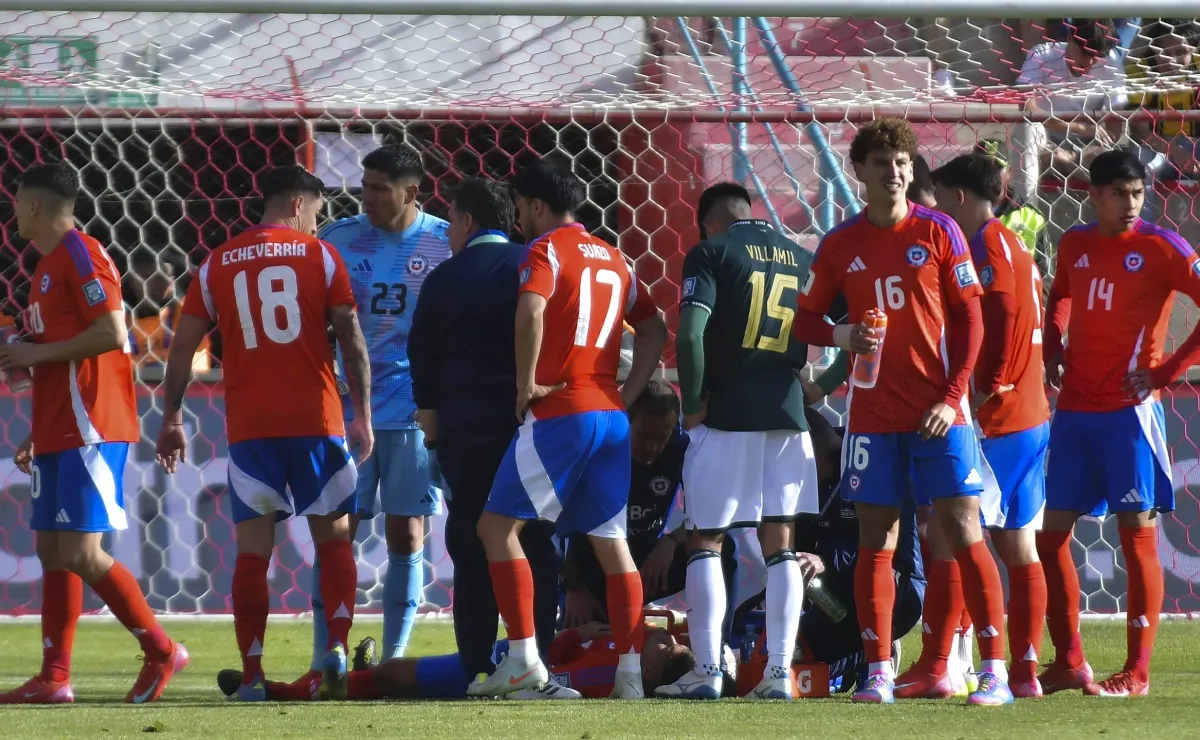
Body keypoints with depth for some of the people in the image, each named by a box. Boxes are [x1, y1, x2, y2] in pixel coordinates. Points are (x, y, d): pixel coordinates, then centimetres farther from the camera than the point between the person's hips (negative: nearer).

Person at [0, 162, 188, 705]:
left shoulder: (80, 254, -11)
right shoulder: (49, 264, 20)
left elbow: (111, 333, -21)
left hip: (89, 431, -10)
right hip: (57, 434, 10)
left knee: (81, 553, -14)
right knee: (52, 552, 7)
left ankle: (161, 652, -6)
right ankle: (54, 679, 9)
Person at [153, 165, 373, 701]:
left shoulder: (217, 265, 8)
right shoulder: (320, 256, 3)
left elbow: (183, 346, 6)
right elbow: (351, 340, -1)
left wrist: (171, 420, 11)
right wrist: (362, 414, 4)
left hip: (248, 428, 1)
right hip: (316, 420, -1)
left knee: (253, 550, 3)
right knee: (333, 537, 11)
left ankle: (251, 676, -1)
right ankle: (336, 647, -6)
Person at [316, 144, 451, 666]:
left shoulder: (445, 245, -1)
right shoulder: (339, 240, 2)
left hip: (415, 412, 0)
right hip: (347, 411, 0)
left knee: (406, 537, 3)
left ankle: (394, 659, 12)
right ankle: (322, 662, 0)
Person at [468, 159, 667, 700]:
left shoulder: (546, 250, -5)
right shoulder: (612, 258, 18)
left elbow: (531, 312, -23)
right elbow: (655, 330, 22)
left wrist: (527, 383, -13)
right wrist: (628, 393, 16)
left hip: (558, 413, -7)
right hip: (611, 416, 7)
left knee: (498, 527, 1)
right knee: (611, 543, 8)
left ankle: (523, 658, -8)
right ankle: (630, 674, 2)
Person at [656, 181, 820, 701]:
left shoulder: (712, 253, -3)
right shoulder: (800, 258, 13)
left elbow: (690, 333, -16)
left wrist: (692, 402, -6)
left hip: (726, 414, -4)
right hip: (787, 412, 4)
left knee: (705, 541, 3)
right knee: (780, 544, 7)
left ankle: (707, 671, -1)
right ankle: (779, 671, 2)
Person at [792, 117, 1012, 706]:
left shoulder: (938, 233, 1)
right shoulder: (840, 246, 7)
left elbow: (970, 320, 0)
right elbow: (805, 320, 13)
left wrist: (952, 397, -9)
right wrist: (842, 336, -10)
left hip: (939, 412, -2)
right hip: (873, 412, 2)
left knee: (963, 533, -6)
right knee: (875, 541, 2)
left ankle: (995, 671, -6)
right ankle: (879, 673, 7)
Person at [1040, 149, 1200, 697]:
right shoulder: (1074, 245, 11)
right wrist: (1052, 354, 13)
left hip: (1129, 408, -6)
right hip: (1075, 408, 6)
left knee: (1137, 531, -5)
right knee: (1051, 530, 5)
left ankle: (1137, 672, -4)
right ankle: (1069, 662, 14)